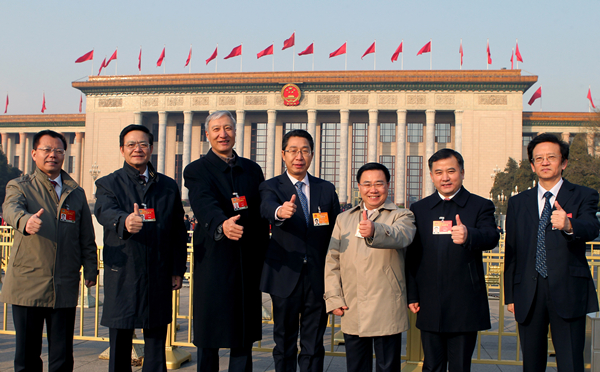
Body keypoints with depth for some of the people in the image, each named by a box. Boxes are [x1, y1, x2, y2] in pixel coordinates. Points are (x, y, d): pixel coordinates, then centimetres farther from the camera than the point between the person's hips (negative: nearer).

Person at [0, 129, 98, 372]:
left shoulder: (76, 193, 13)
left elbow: (87, 238, 15)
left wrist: (90, 270, 5)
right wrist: (25, 221, -41)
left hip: (65, 287, 2)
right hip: (27, 285, -2)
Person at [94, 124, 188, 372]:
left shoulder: (168, 186, 12)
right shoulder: (108, 184, 3)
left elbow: (178, 231, 11)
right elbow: (105, 212, -19)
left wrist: (177, 270, 5)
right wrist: (124, 222, -42)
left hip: (159, 277, 2)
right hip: (122, 275, -2)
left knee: (156, 344, 10)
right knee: (120, 347, 8)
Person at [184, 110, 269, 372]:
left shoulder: (252, 170, 12)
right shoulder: (196, 170, -2)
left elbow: (262, 215, 12)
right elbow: (204, 203, -22)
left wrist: (263, 261, 6)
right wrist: (222, 225, -43)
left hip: (248, 265, 4)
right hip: (213, 264, -4)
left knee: (244, 337, 12)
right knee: (208, 339, 6)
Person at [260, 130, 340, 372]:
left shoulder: (326, 189, 8)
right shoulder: (271, 187, 0)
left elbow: (336, 233, 8)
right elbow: (266, 207, -23)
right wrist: (280, 211, -48)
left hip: (318, 278, 2)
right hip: (285, 278, -2)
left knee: (313, 346, 9)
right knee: (285, 343, 11)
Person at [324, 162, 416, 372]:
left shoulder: (402, 216, 4)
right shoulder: (343, 219, 15)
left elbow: (400, 236, -21)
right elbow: (332, 260, 12)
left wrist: (374, 231, -42)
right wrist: (333, 298, 1)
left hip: (387, 314, -3)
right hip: (352, 314, 3)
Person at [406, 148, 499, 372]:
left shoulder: (480, 206, 2)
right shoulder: (419, 209, 10)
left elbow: (491, 238, -17)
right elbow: (412, 256, 10)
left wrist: (469, 235, -39)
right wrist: (412, 295, 5)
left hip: (464, 306, -2)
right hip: (429, 306, 3)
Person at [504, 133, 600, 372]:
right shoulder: (518, 203, 13)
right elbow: (511, 252, 11)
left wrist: (569, 225, -40)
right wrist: (510, 296, 8)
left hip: (567, 292, -3)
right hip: (528, 296, 3)